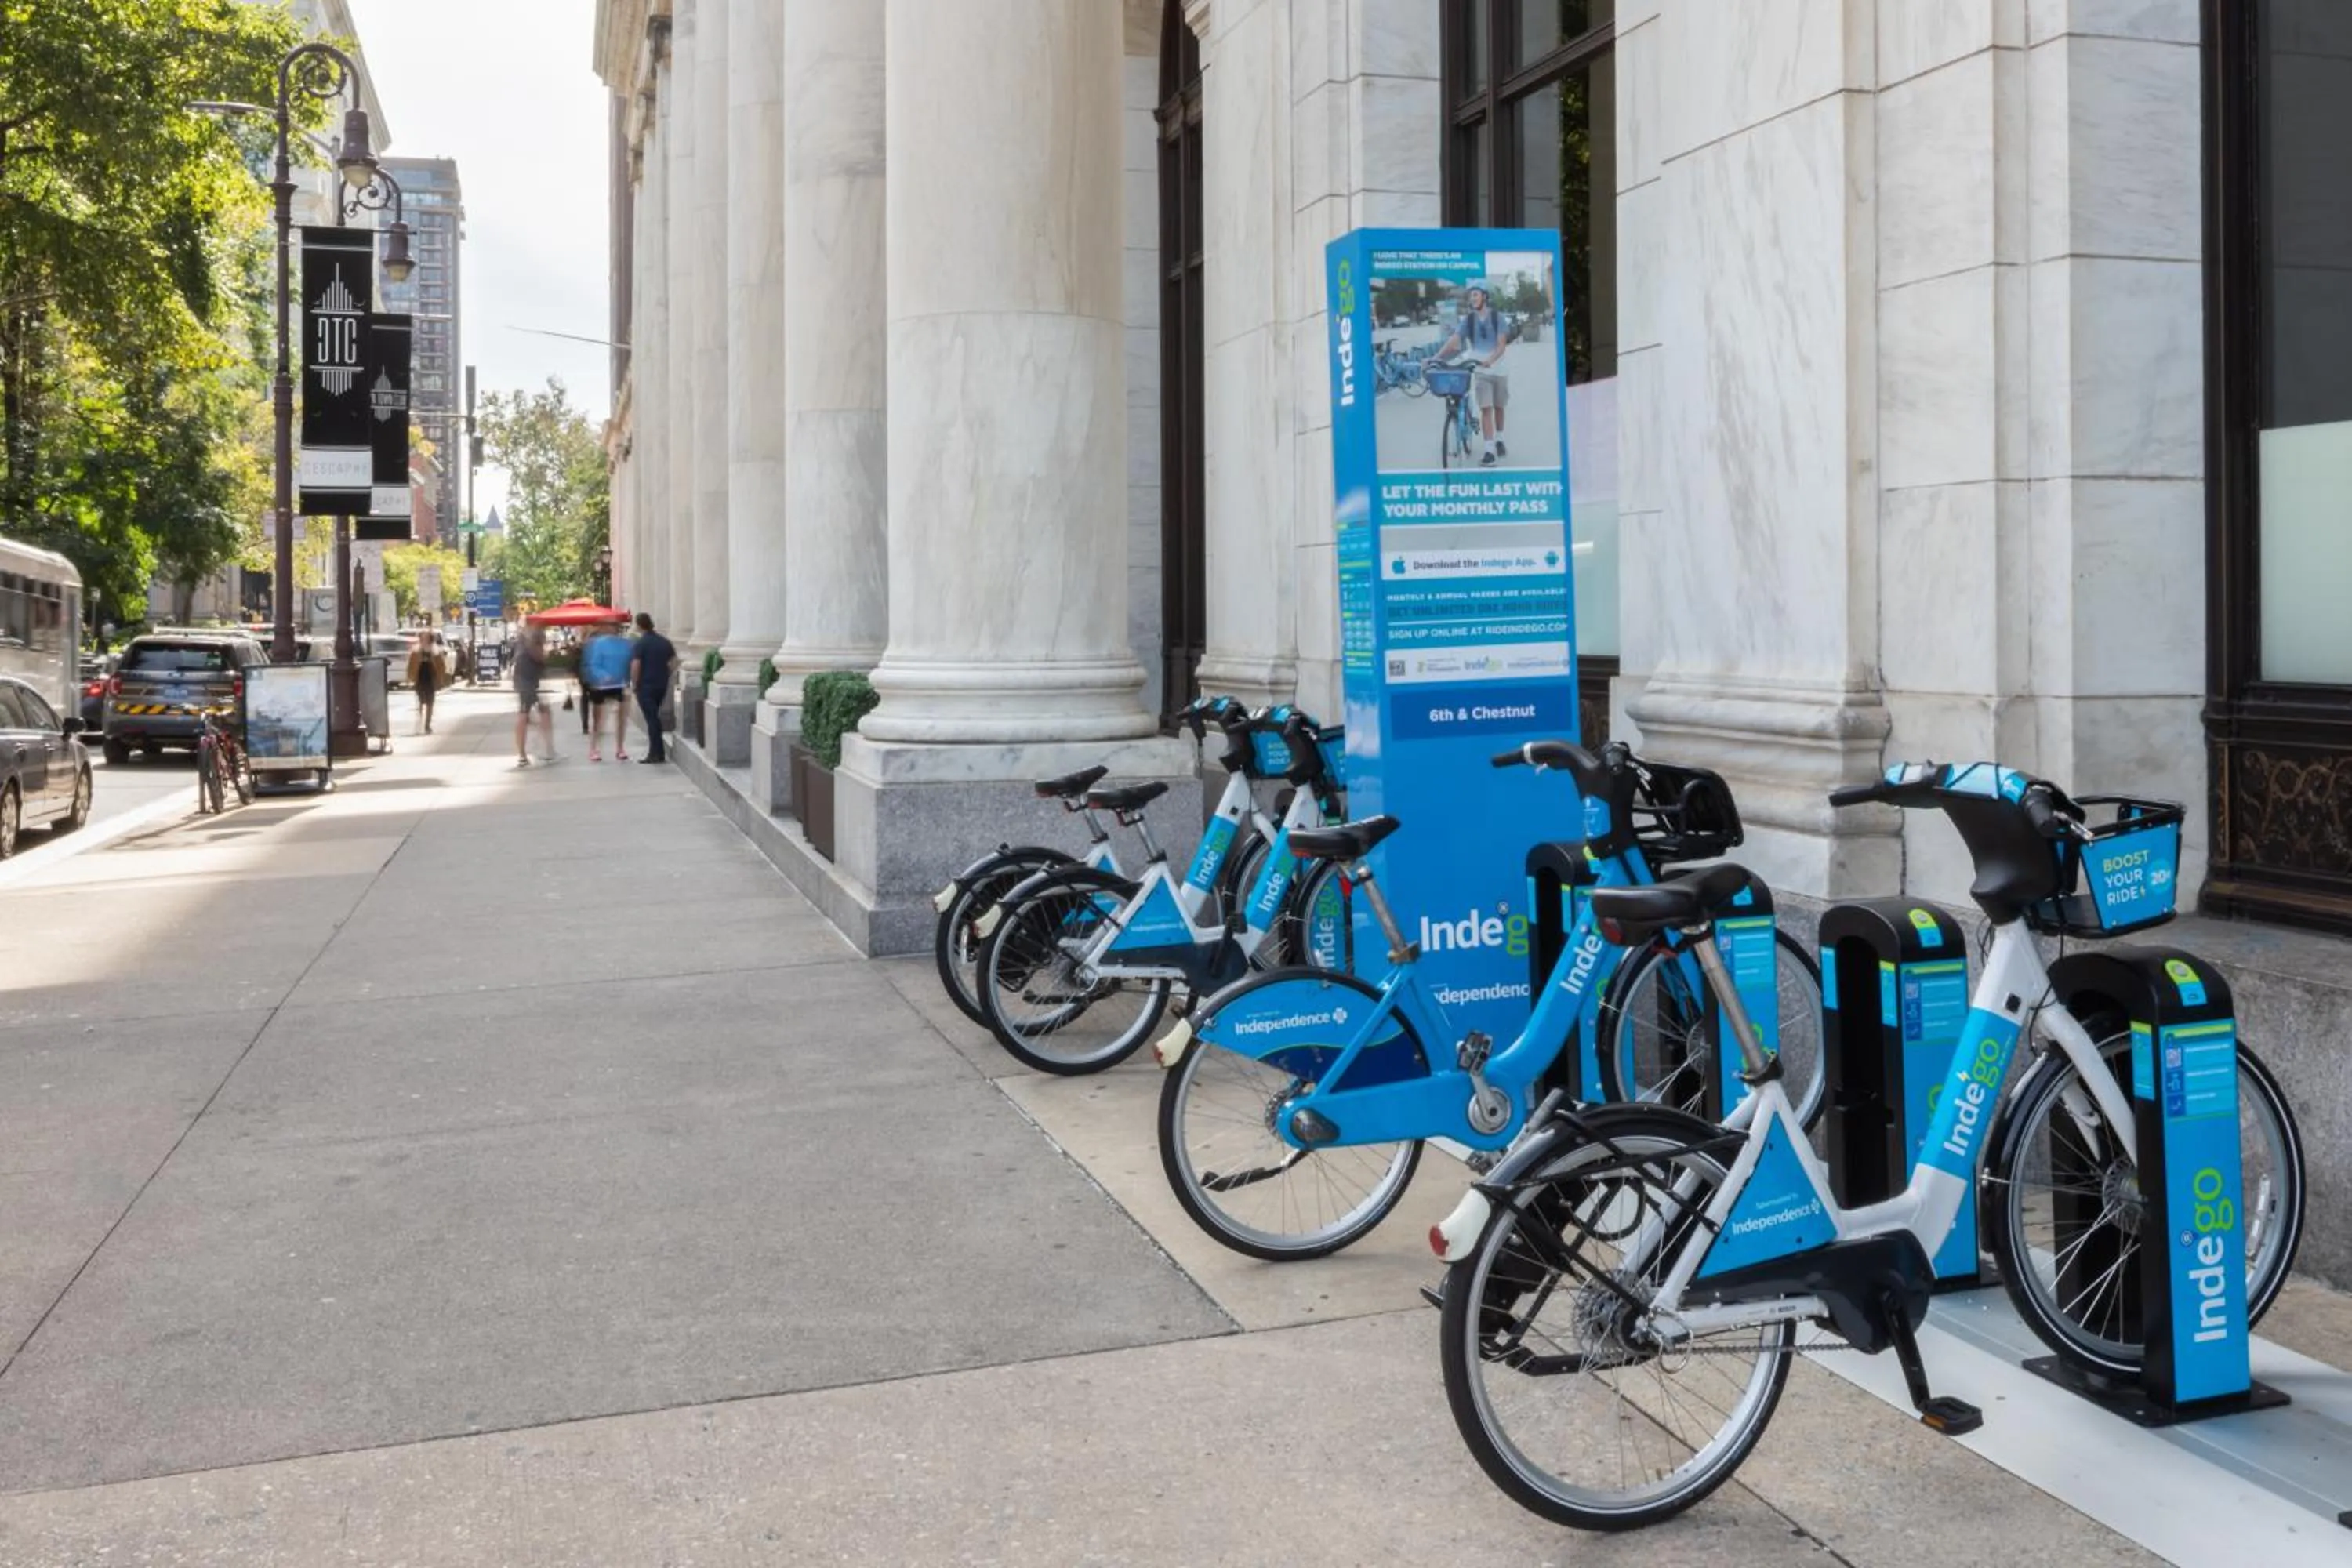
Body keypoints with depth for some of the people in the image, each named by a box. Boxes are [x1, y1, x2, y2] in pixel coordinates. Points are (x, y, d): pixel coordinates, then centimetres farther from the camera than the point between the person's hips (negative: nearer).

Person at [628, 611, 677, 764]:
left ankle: (657, 754, -5)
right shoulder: (665, 642, 6)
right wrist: (665, 676, 12)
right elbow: (674, 662, 7)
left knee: (652, 718, -3)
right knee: (654, 717, 18)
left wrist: (634, 684, -8)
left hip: (645, 685, -6)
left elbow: (635, 666, -19)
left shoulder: (639, 644, -13)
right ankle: (654, 751, 21)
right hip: (662, 684, 6)